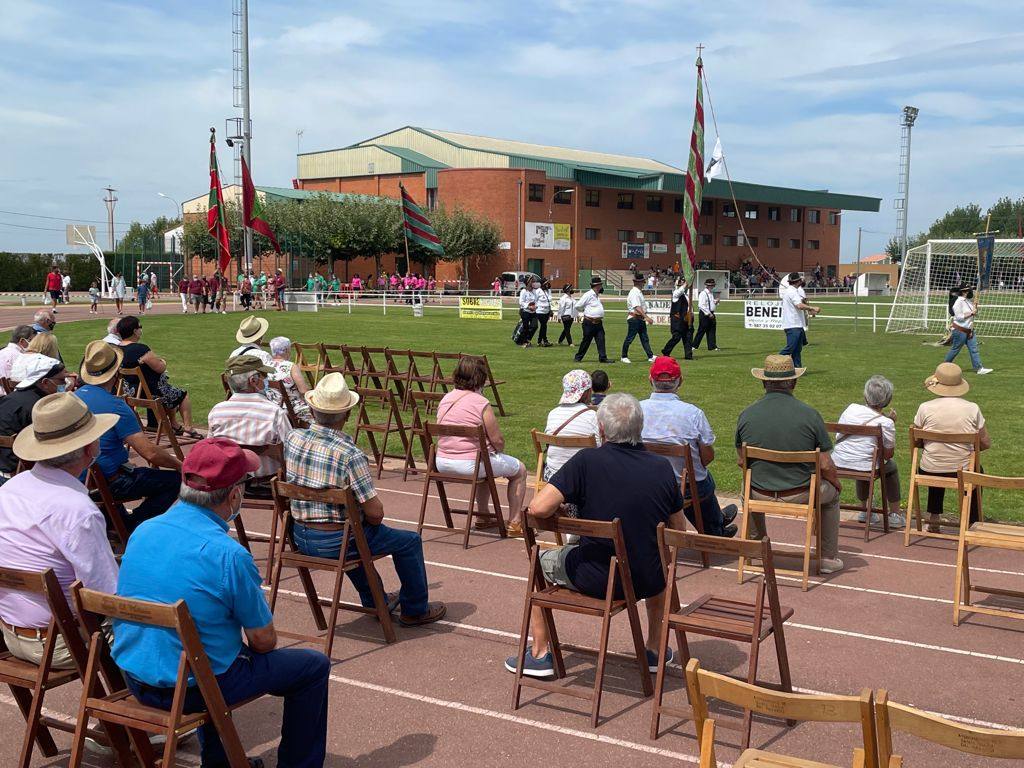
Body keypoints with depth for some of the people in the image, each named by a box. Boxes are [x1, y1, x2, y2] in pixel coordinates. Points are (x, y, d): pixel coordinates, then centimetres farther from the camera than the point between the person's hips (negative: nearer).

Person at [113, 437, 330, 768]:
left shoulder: (142, 531, -3)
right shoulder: (228, 555, -24)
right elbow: (263, 640, -13)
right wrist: (260, 641, 11)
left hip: (133, 678, 7)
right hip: (191, 690, -7)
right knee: (313, 667, 9)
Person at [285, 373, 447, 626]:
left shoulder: (293, 439, -7)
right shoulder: (350, 455, -26)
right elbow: (375, 513, -21)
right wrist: (373, 520, 2)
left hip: (301, 537, 7)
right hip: (335, 543, -7)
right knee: (410, 541, 15)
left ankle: (375, 601, 49)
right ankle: (415, 610, 29)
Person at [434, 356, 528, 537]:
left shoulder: (445, 400, 5)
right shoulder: (481, 403, -15)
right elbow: (498, 440, -14)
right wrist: (498, 452, 10)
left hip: (442, 463, 7)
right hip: (470, 464, -7)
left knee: (487, 466, 37)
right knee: (519, 470, 15)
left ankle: (483, 516, 40)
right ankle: (514, 523, 15)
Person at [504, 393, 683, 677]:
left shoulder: (587, 461, -15)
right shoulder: (662, 468, -4)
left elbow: (538, 508, -21)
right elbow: (679, 531, 5)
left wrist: (562, 514, 0)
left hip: (595, 580, -3)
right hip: (648, 582, 3)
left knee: (539, 559, 27)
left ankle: (540, 654, 30)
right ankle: (655, 649, 43)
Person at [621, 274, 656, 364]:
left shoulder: (639, 292, 14)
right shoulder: (634, 293, -18)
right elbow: (637, 308, -28)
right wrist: (646, 317, -34)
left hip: (641, 319, 10)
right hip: (634, 319, -10)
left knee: (645, 338, 7)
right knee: (629, 338, 0)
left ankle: (650, 356, 6)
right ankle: (624, 357, 10)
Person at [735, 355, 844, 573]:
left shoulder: (747, 415, -7)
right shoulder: (810, 415, -13)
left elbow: (742, 461, 5)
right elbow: (825, 466, -9)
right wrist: (836, 482, 13)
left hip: (760, 495, 2)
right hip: (800, 495, -2)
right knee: (831, 493, 30)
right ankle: (828, 558, 32)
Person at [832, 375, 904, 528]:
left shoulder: (851, 408, 1)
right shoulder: (886, 423, -10)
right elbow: (888, 454, 1)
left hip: (837, 465, 4)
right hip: (864, 469, -4)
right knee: (891, 465, 27)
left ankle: (866, 510, 45)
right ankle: (895, 514, 31)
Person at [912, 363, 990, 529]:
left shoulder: (925, 408, -10)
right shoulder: (972, 409, -9)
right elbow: (986, 443, -1)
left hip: (928, 473, 0)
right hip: (963, 474, 0)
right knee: (977, 471, 35)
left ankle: (933, 519, 39)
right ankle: (971, 523, 36)